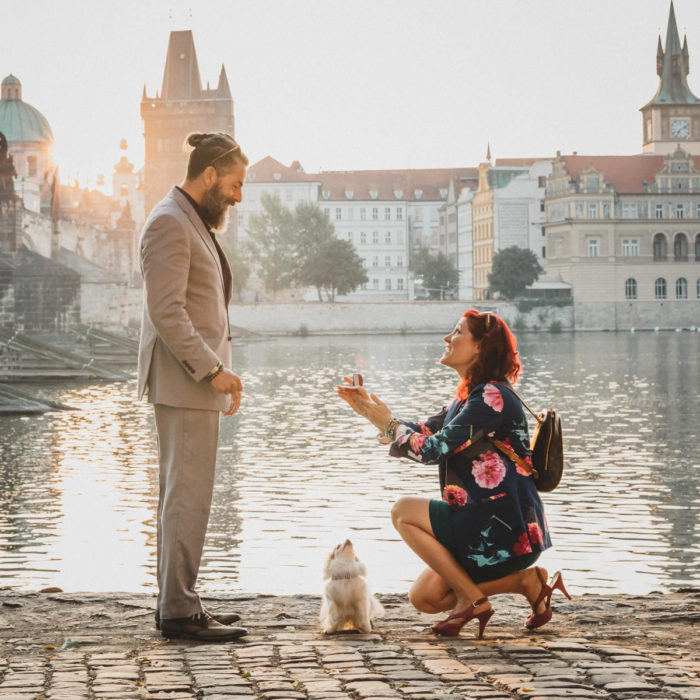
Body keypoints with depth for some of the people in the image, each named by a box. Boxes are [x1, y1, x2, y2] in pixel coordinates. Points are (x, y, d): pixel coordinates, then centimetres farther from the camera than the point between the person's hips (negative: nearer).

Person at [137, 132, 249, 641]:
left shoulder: (194, 224, 19)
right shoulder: (169, 223, -13)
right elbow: (166, 312, -21)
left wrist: (219, 371, 18)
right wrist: (214, 370, -21)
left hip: (196, 379, 11)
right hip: (184, 383, -11)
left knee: (183, 494, 11)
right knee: (189, 495, -10)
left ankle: (175, 604, 16)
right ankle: (180, 611, -8)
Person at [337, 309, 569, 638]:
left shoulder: (492, 398, -18)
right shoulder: (468, 398, 14)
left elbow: (432, 449, -21)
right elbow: (420, 434, 17)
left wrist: (387, 422, -7)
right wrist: (371, 411, 6)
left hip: (507, 530, -10)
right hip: (489, 526, 10)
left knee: (405, 511, -12)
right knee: (424, 597, 7)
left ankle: (472, 599, -6)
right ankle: (525, 580, 10)